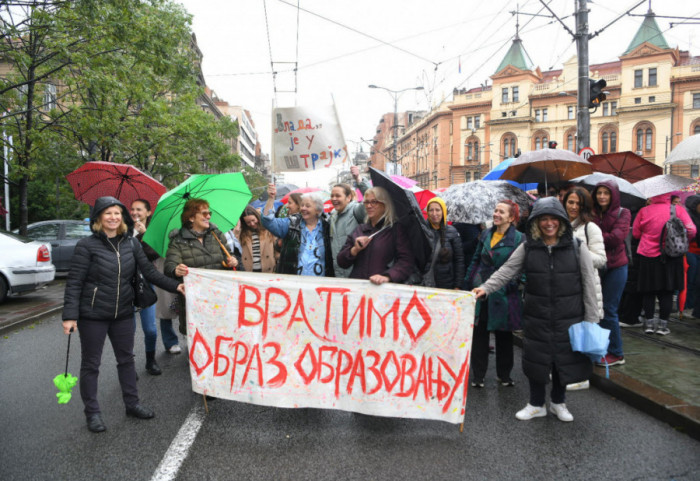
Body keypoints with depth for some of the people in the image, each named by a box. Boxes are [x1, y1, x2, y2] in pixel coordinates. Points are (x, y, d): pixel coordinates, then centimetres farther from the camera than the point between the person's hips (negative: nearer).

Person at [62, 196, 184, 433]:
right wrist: (69, 315, -18)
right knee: (90, 364, 8)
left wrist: (175, 286, -12)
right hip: (93, 315, -4)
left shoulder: (131, 243, 2)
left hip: (123, 313, 4)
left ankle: (132, 403, 29)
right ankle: (92, 412, 22)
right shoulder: (87, 245, -11)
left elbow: (149, 271, 0)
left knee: (126, 359, 15)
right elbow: (74, 283, -12)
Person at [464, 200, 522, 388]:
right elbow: (475, 260, 13)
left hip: (503, 294, -3)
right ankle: (477, 375, 18)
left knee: (503, 335, 12)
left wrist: (515, 286, -16)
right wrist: (468, 284, 10)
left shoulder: (518, 239, -6)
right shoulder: (486, 235, 8)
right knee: (479, 334, 7)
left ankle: (504, 374, 28)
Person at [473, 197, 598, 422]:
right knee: (536, 358, 9)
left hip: (568, 317, -1)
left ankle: (558, 402, 34)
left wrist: (591, 320, -4)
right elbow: (507, 271, -6)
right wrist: (486, 288, -22)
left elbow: (588, 285, -2)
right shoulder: (528, 247, 0)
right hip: (536, 317, 1)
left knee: (564, 359, 10)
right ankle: (536, 404, 29)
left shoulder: (577, 247, -4)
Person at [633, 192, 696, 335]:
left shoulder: (644, 211, -6)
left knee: (648, 291, 9)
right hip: (671, 258, 0)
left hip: (648, 256, 0)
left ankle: (649, 323, 13)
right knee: (666, 292, 8)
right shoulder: (678, 209, -6)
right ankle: (663, 324, 11)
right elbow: (691, 230, -8)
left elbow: (635, 233, 2)